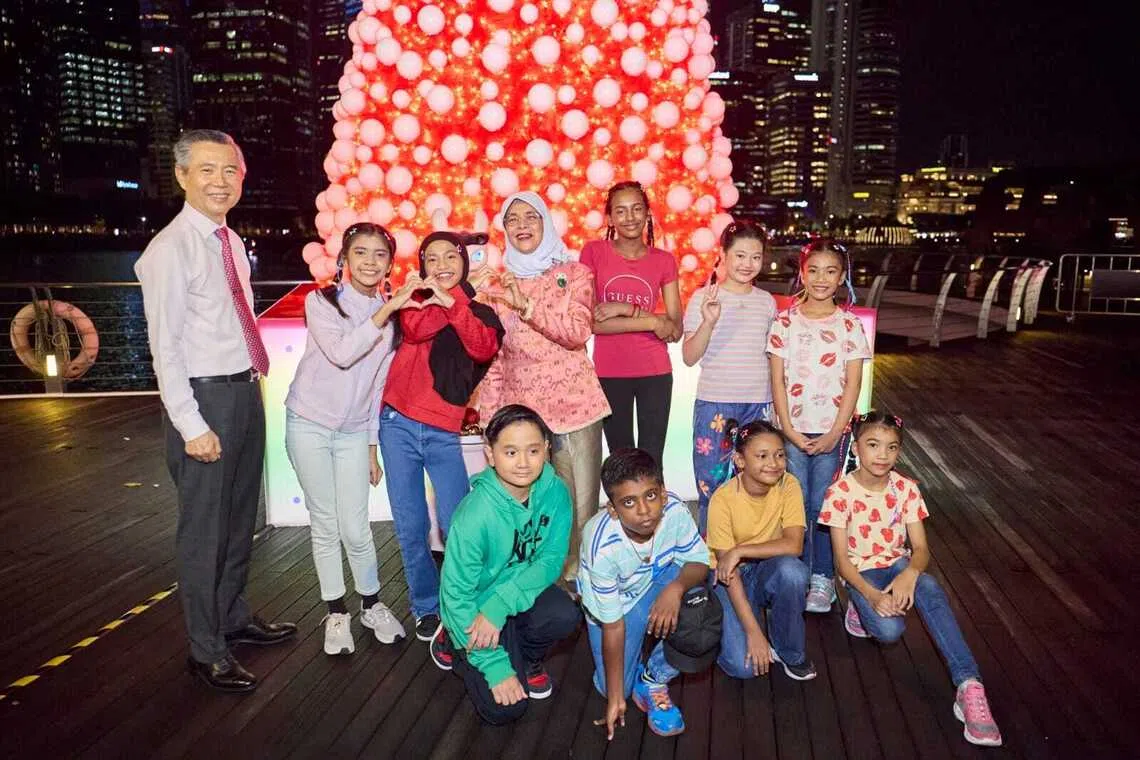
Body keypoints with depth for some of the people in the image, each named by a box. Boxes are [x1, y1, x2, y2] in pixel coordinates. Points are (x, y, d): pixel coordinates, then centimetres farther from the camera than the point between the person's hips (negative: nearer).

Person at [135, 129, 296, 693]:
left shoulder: (230, 242, 10)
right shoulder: (171, 249, -14)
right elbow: (164, 347, -16)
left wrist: (252, 383, 9)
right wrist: (192, 426, -19)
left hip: (245, 391, 8)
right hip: (204, 398, -8)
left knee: (240, 519, 20)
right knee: (204, 530, 3)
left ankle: (235, 618, 39)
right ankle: (206, 651, 20)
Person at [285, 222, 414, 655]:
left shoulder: (391, 315, 4)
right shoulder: (321, 302, -7)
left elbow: (379, 385, 8)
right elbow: (341, 352, -25)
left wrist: (373, 446, 9)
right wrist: (386, 309, -28)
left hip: (354, 432, 2)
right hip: (309, 425, -2)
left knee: (355, 528, -1)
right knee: (325, 525, 5)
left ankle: (372, 606, 21)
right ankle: (336, 614, 22)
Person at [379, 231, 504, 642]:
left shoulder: (480, 313, 9)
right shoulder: (414, 300, 12)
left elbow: (484, 348, -13)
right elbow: (414, 330, -10)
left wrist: (451, 303, -18)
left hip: (443, 431, -1)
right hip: (398, 423, 1)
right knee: (410, 527, 5)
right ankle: (427, 607, 22)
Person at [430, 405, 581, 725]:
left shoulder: (555, 492, -19)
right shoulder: (475, 515, -30)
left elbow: (551, 560, -14)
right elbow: (456, 595, -23)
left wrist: (499, 606, -29)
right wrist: (496, 666, -22)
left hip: (522, 591, 4)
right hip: (476, 605, -3)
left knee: (565, 615, -28)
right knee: (505, 708, -12)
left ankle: (528, 660, 7)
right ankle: (453, 642, 15)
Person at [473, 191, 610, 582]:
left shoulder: (574, 273, 7)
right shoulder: (496, 282, 12)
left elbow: (578, 332, -9)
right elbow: (492, 355, 11)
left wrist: (527, 305, -18)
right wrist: (489, 415, 5)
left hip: (575, 406, -1)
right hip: (519, 410, 1)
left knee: (579, 508, -1)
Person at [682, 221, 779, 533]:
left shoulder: (767, 301, 9)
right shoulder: (703, 298, -3)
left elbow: (771, 356, 17)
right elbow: (689, 357, -9)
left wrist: (776, 406, 12)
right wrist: (709, 322, -24)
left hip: (758, 404, 3)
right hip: (714, 404, -3)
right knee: (712, 487, 3)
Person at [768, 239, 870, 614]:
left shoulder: (850, 326, 1)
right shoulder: (785, 322, 1)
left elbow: (853, 386, -2)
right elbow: (778, 380, -1)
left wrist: (834, 433, -9)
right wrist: (789, 430, -9)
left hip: (831, 432, 0)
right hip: (792, 430, 0)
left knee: (822, 506, 3)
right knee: (795, 504, 4)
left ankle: (823, 577, 17)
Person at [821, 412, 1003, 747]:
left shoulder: (906, 489, -6)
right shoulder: (840, 493, -16)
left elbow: (921, 549, -7)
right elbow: (842, 559, -14)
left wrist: (910, 572, -31)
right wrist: (872, 595, -30)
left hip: (898, 564, 3)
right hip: (861, 571, -2)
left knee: (930, 589, -33)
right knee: (889, 629, -31)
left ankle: (969, 686, -36)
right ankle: (862, 608, 5)